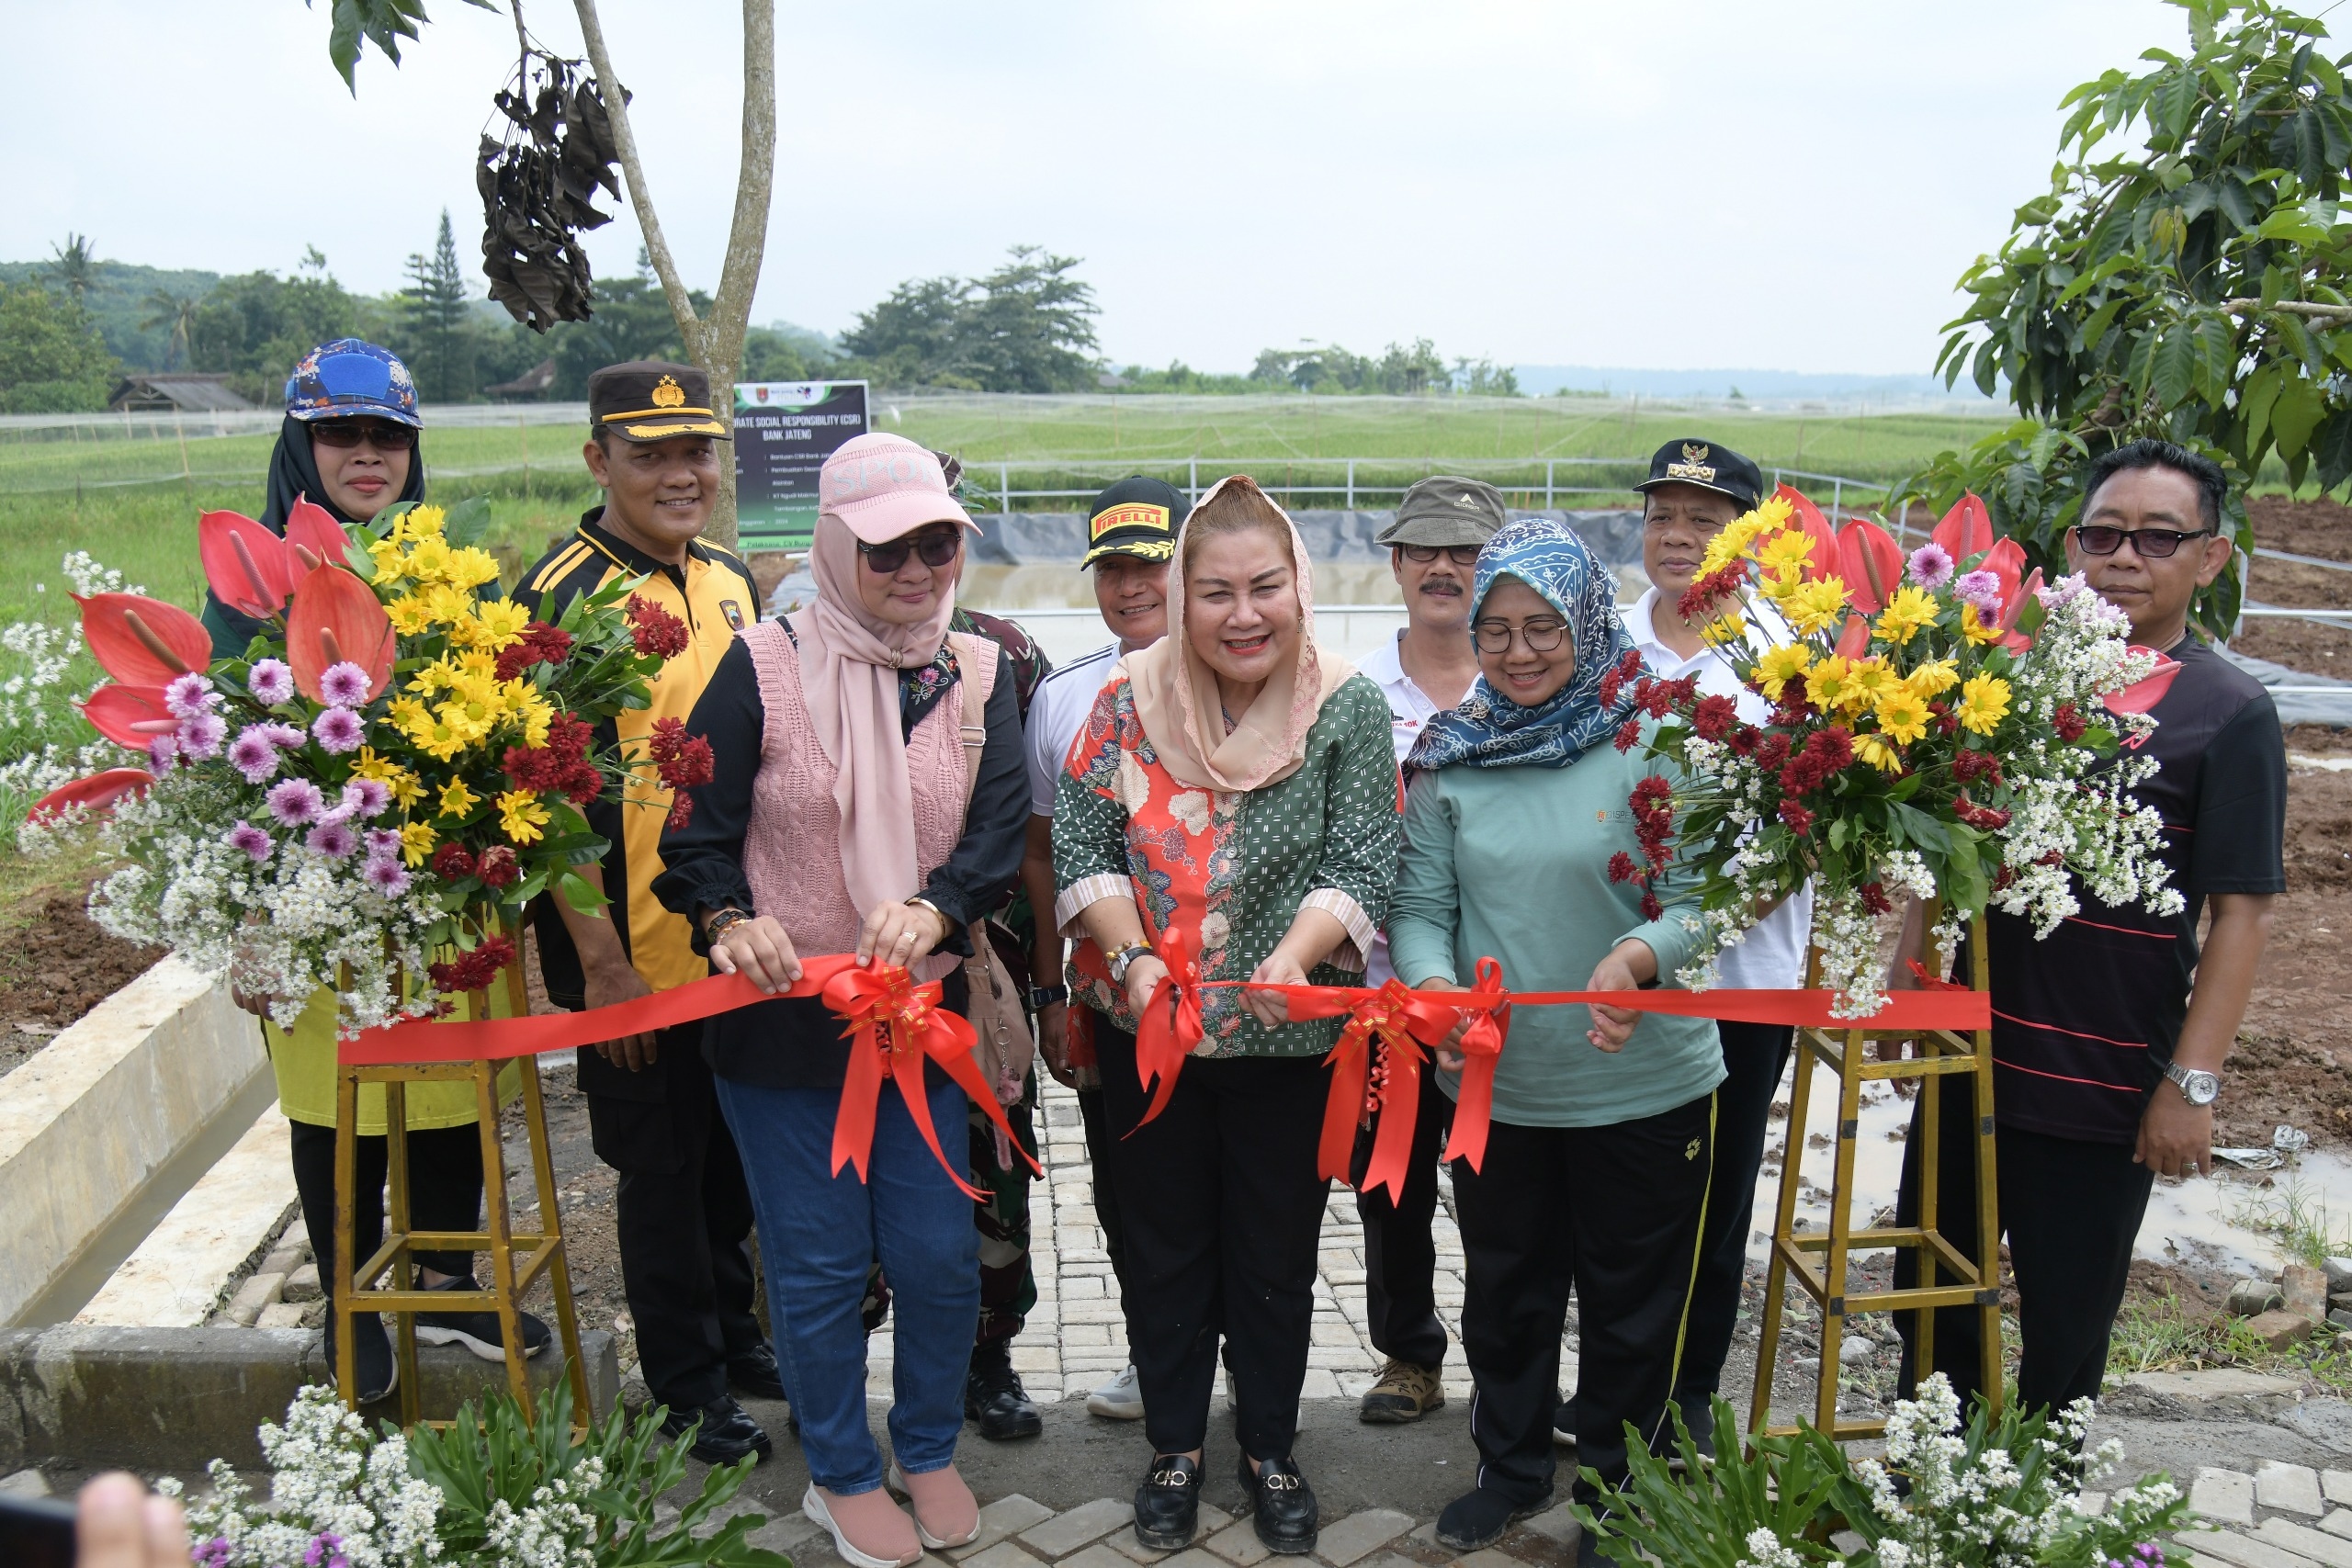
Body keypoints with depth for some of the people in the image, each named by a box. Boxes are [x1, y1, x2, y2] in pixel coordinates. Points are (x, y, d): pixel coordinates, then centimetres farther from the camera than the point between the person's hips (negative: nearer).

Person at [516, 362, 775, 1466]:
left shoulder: (734, 583, 8)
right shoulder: (561, 596, -14)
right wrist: (601, 960, -17)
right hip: (639, 954, -6)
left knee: (736, 1149, 19)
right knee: (662, 1165, 9)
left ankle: (733, 1333, 39)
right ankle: (686, 1385, 27)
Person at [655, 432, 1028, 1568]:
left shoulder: (976, 674, 0)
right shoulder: (762, 667, -8)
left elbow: (1002, 829, -9)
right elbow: (696, 833, -7)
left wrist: (932, 908, -28)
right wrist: (730, 921, -26)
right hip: (779, 1020, -2)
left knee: (939, 1253, 10)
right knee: (818, 1262, 10)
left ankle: (928, 1451, 38)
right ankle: (843, 1476, 34)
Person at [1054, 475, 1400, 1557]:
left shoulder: (1348, 709, -7)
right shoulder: (1129, 698, -4)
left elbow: (1362, 866, -12)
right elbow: (1081, 846, -4)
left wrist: (1294, 957, -29)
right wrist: (1131, 958, -19)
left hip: (1290, 1036, -1)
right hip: (1147, 1033, 1)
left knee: (1276, 1255, 15)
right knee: (1164, 1246, 17)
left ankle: (1270, 1449, 38)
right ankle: (1174, 1446, 38)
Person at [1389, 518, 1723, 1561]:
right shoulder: (1449, 755, 0)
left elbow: (1703, 901, -12)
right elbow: (1420, 906, 0)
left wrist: (1638, 957, -33)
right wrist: (1435, 987, -20)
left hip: (1640, 1085, -2)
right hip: (1494, 1084, 3)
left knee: (1629, 1304, 15)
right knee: (1504, 1290, 21)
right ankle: (1511, 1467, 45)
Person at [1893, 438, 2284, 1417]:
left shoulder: (2230, 712, -8)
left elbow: (2242, 913, -10)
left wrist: (2193, 1081, -14)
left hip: (2104, 1087, -4)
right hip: (1969, 1052, 5)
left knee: (2064, 1327, 12)